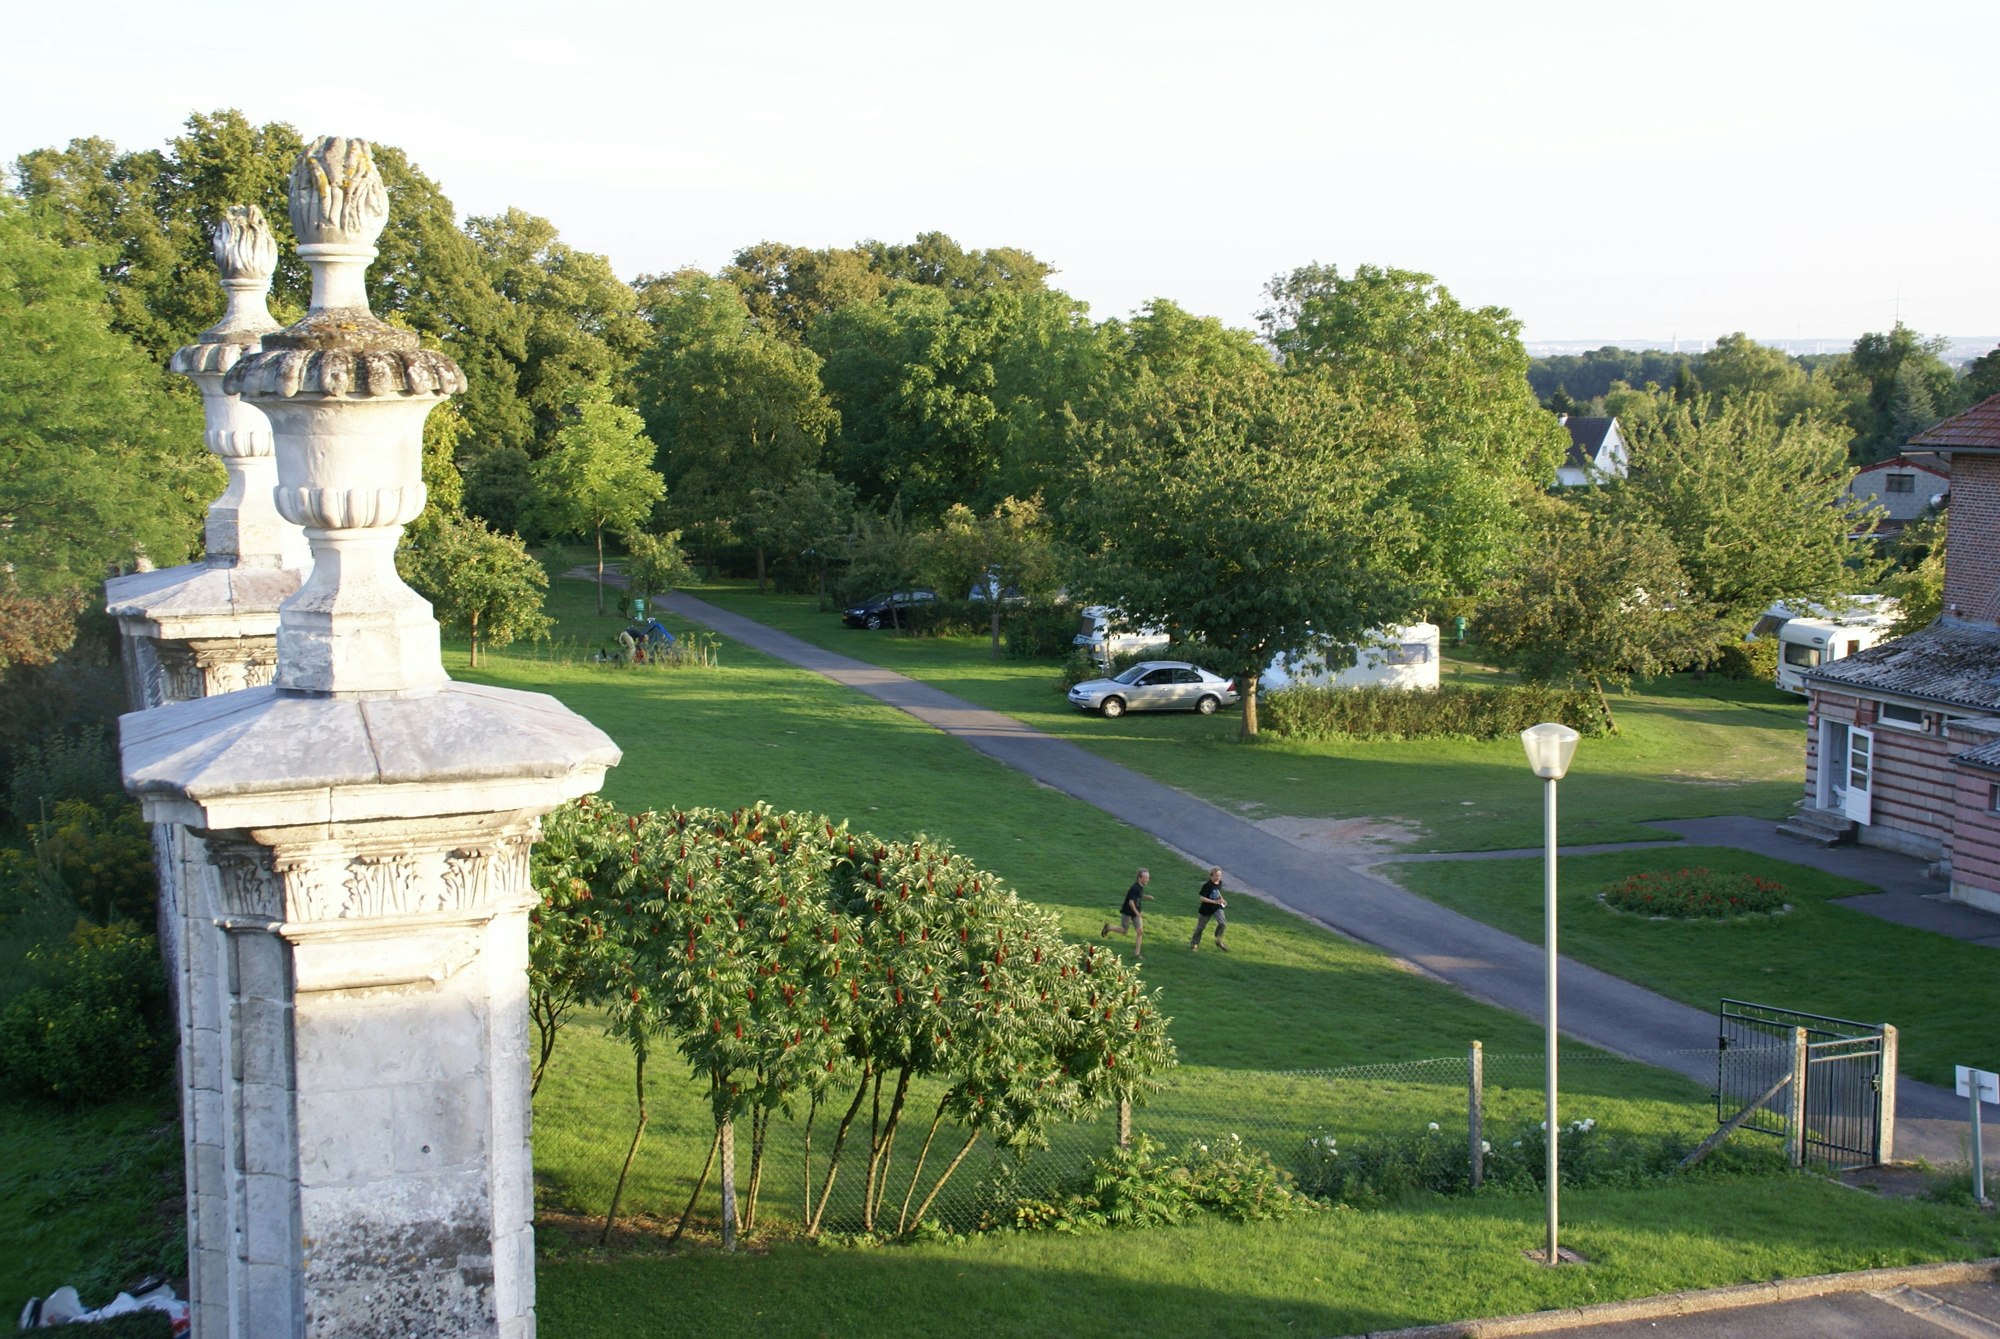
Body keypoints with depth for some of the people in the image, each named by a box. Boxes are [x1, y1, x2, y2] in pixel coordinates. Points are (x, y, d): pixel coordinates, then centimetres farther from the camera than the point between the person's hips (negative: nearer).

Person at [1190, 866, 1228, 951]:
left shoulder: (1220, 883, -1)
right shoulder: (1207, 886, -22)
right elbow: (1202, 898, -25)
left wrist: (1221, 900, 3)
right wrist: (1215, 902, -30)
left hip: (1217, 908, 4)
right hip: (1206, 909, -4)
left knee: (1223, 923, -17)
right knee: (1201, 927, 11)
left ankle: (1218, 941, 4)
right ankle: (1194, 943, 30)